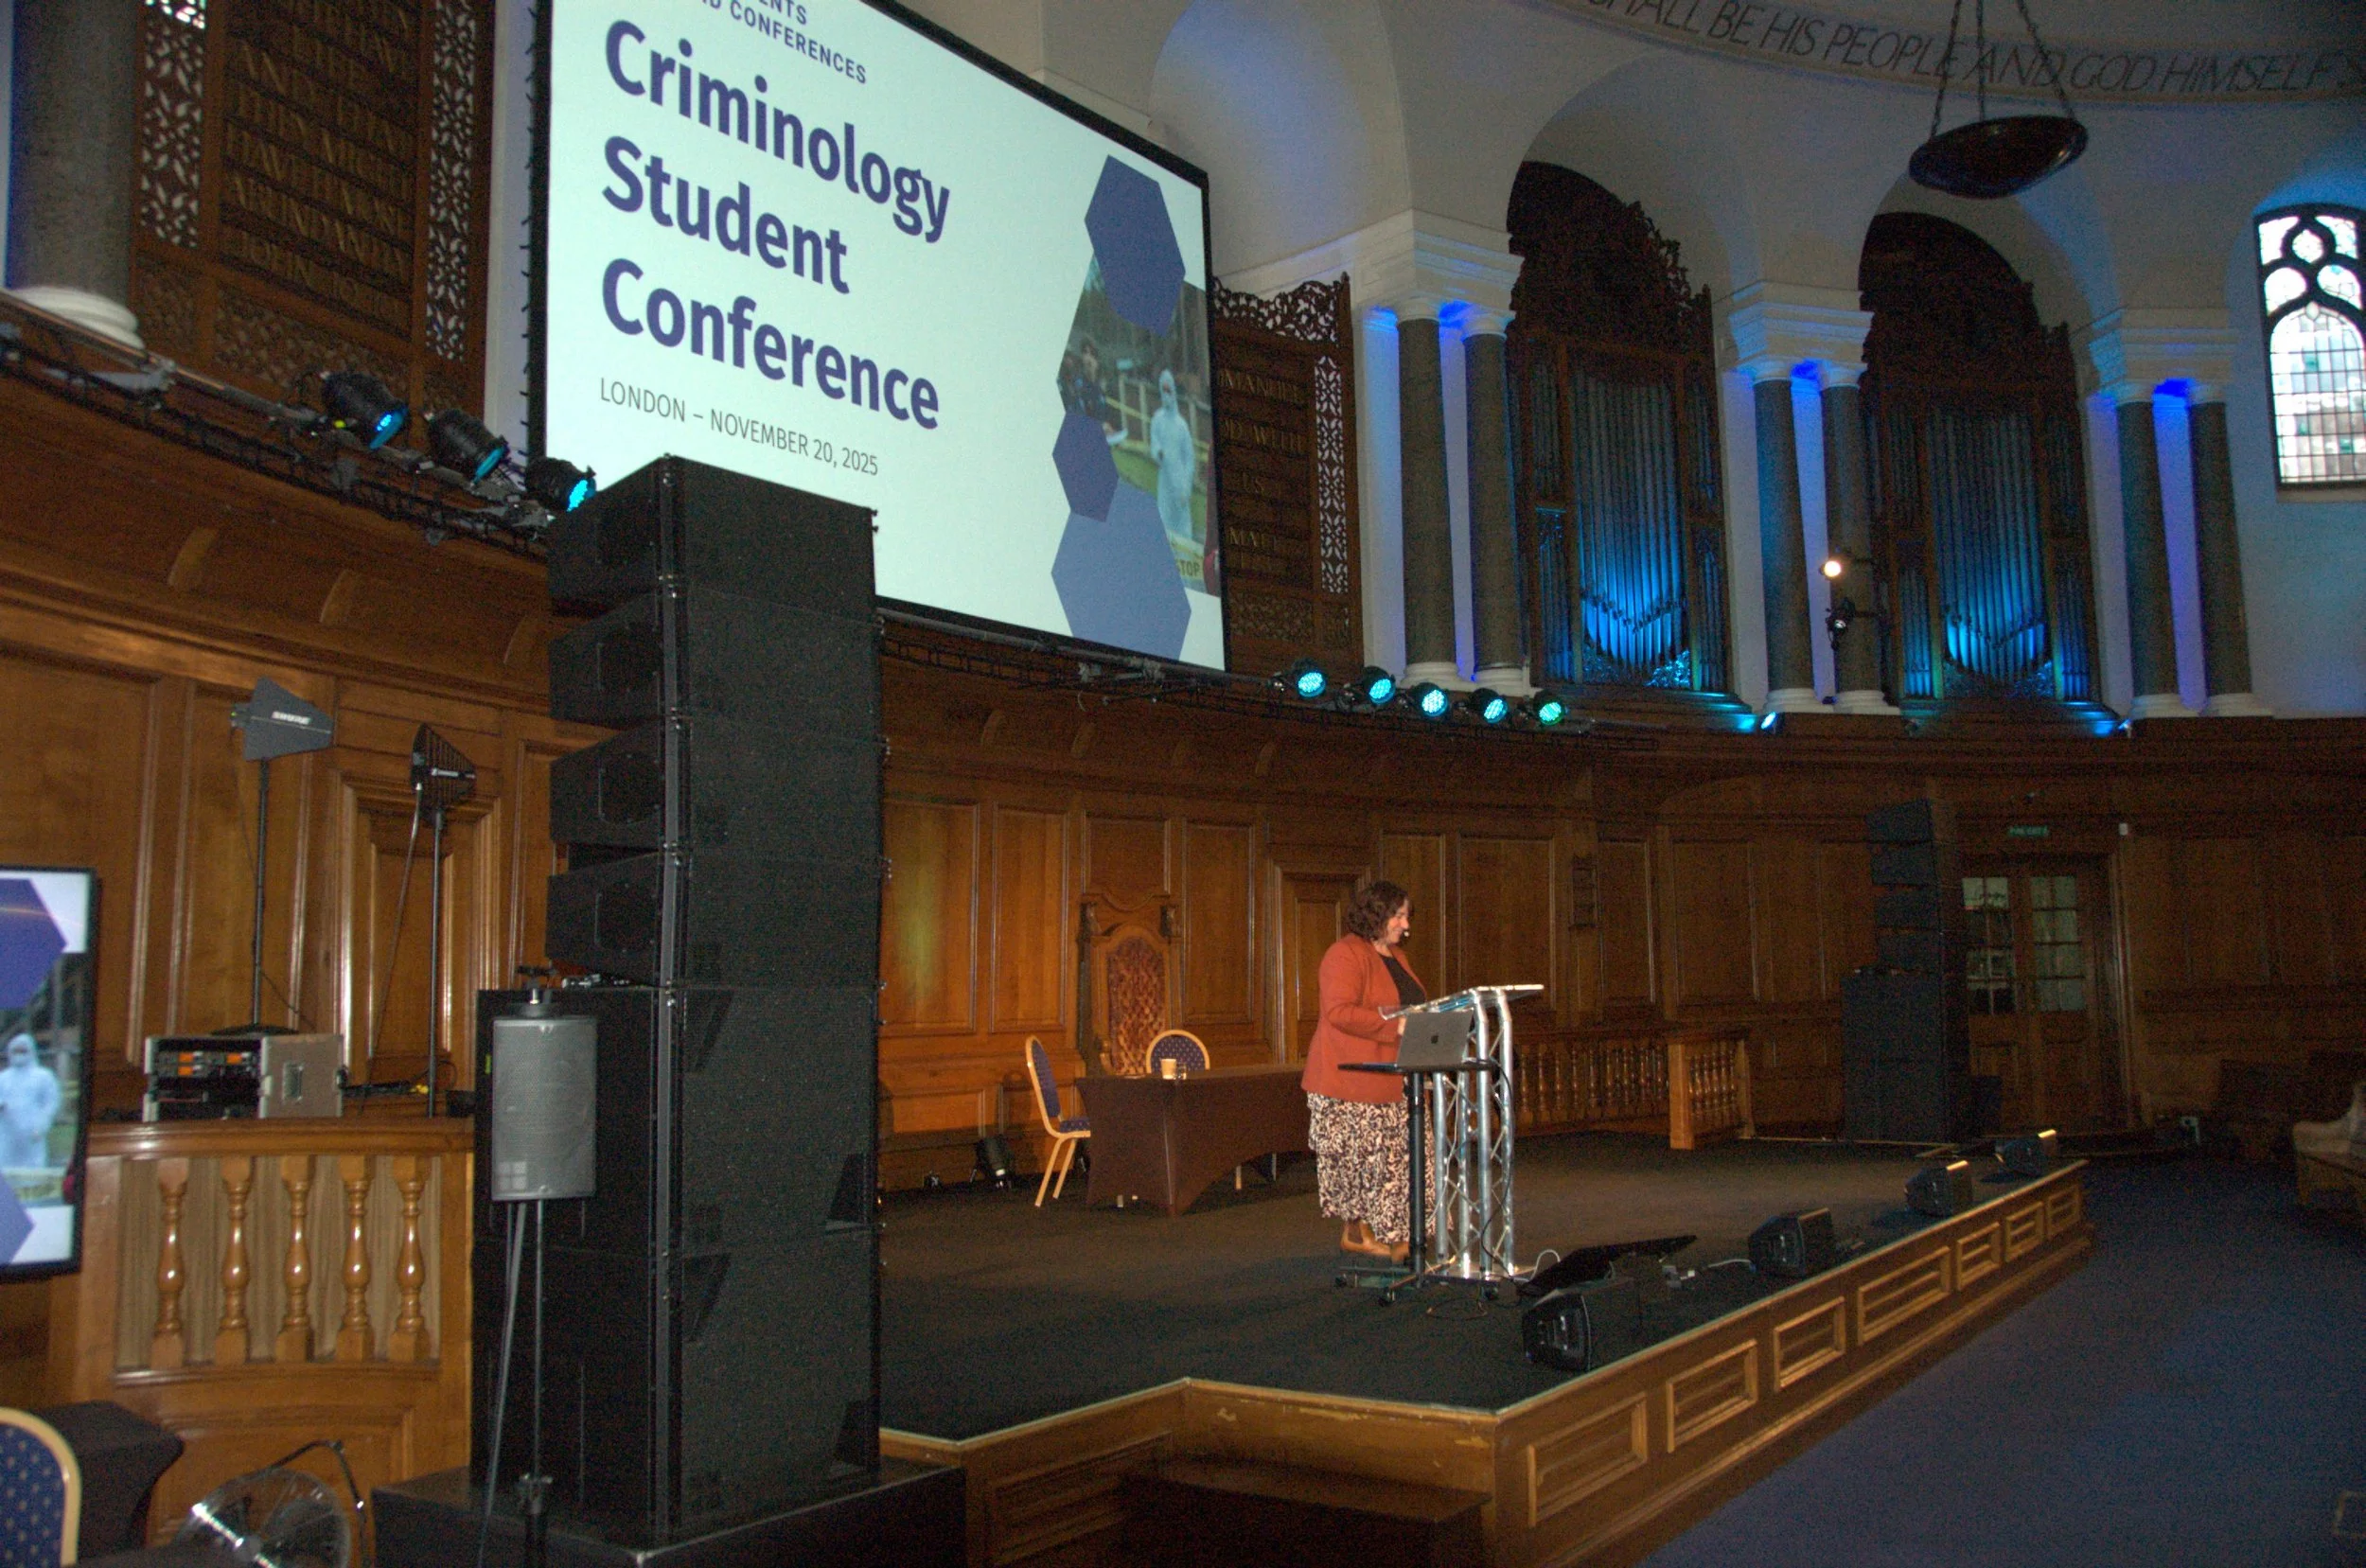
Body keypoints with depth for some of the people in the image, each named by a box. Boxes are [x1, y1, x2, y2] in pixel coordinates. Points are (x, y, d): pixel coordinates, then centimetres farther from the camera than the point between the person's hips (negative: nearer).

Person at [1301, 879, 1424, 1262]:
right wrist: (1393, 1026, -25)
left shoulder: (1396, 955, 18)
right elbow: (1339, 1012, -23)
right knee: (1358, 1156, -4)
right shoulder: (1346, 954, -12)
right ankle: (1354, 1230, 6)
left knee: (1395, 1156, 5)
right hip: (1352, 1082, -9)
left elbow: (1413, 1006, 29)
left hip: (1392, 1082, 9)